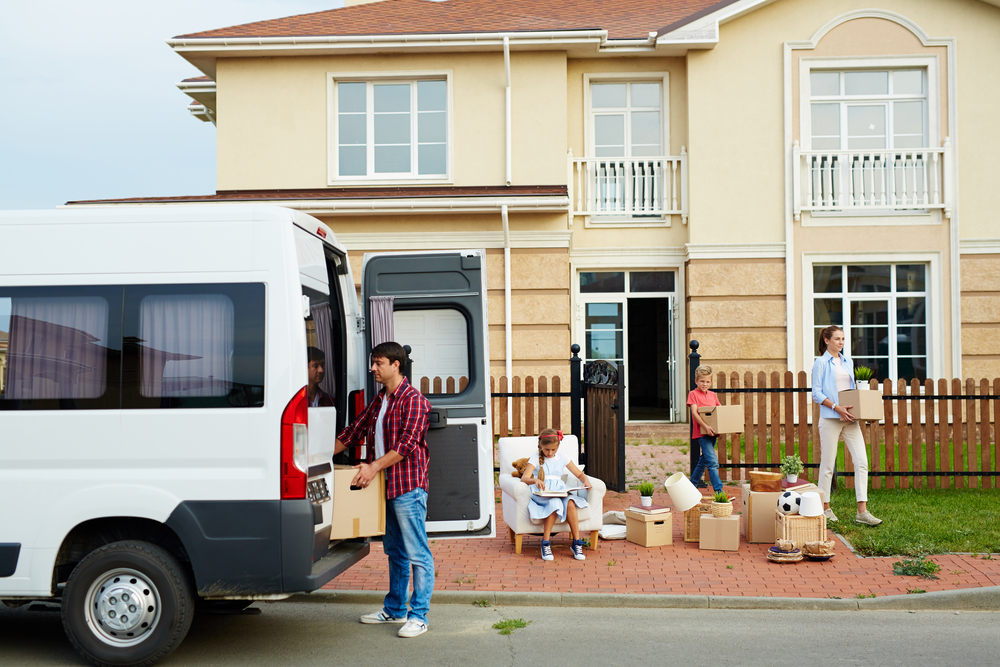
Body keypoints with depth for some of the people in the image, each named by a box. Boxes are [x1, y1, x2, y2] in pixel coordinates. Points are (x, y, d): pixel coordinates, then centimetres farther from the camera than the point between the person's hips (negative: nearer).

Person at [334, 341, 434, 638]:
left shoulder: (413, 400, -11)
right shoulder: (378, 401, 15)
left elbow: (407, 443, -19)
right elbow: (353, 432, 19)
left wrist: (375, 466, -23)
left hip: (408, 487, -9)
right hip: (384, 487, 9)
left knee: (417, 553, -4)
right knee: (394, 551, 17)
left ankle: (419, 616, 0)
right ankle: (395, 609, 27)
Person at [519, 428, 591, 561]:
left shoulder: (562, 458, 15)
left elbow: (579, 474, 16)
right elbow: (524, 478, -8)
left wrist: (586, 481, -7)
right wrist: (535, 480, -30)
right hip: (542, 493, -3)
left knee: (570, 503, -32)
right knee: (555, 503, -37)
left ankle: (576, 543, -23)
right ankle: (545, 544, -26)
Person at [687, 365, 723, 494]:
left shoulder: (713, 395, 14)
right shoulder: (693, 394, -5)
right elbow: (694, 413, -14)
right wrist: (705, 426, -26)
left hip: (712, 432, 7)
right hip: (701, 432, -7)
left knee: (704, 460, 17)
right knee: (713, 461, -15)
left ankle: (693, 483, 34)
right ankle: (718, 490, -16)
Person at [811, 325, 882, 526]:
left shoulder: (848, 362, 16)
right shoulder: (821, 363, -2)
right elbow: (817, 393, -7)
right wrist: (837, 408, -17)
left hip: (850, 418, 6)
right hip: (830, 418, -5)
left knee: (861, 461, -4)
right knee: (828, 464, 1)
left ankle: (862, 511, -3)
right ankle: (825, 508, 14)